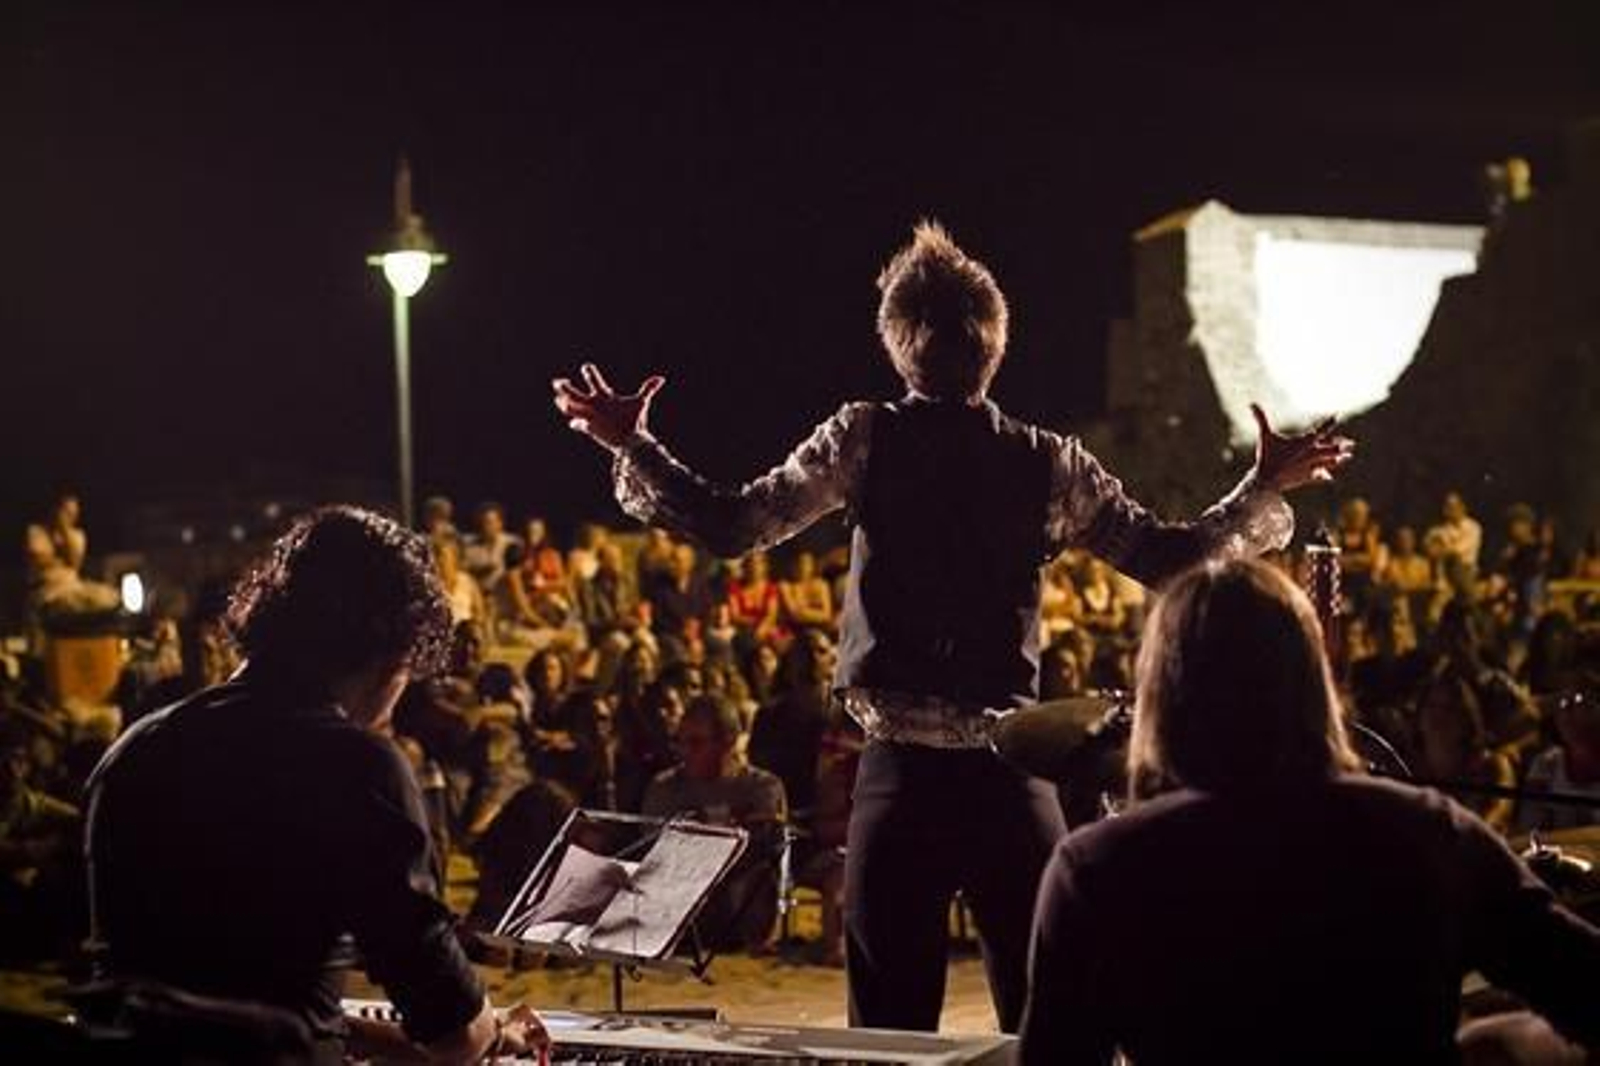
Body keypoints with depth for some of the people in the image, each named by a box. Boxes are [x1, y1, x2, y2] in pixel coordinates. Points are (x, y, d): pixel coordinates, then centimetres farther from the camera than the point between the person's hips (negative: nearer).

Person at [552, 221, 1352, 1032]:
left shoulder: (864, 440, -2)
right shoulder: (1048, 463, 1)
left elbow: (730, 527, -3)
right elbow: (1169, 559, 6)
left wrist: (630, 445, 8)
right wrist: (1264, 489, 19)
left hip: (900, 773, -1)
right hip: (1012, 774, 1)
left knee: (891, 1026, 5)